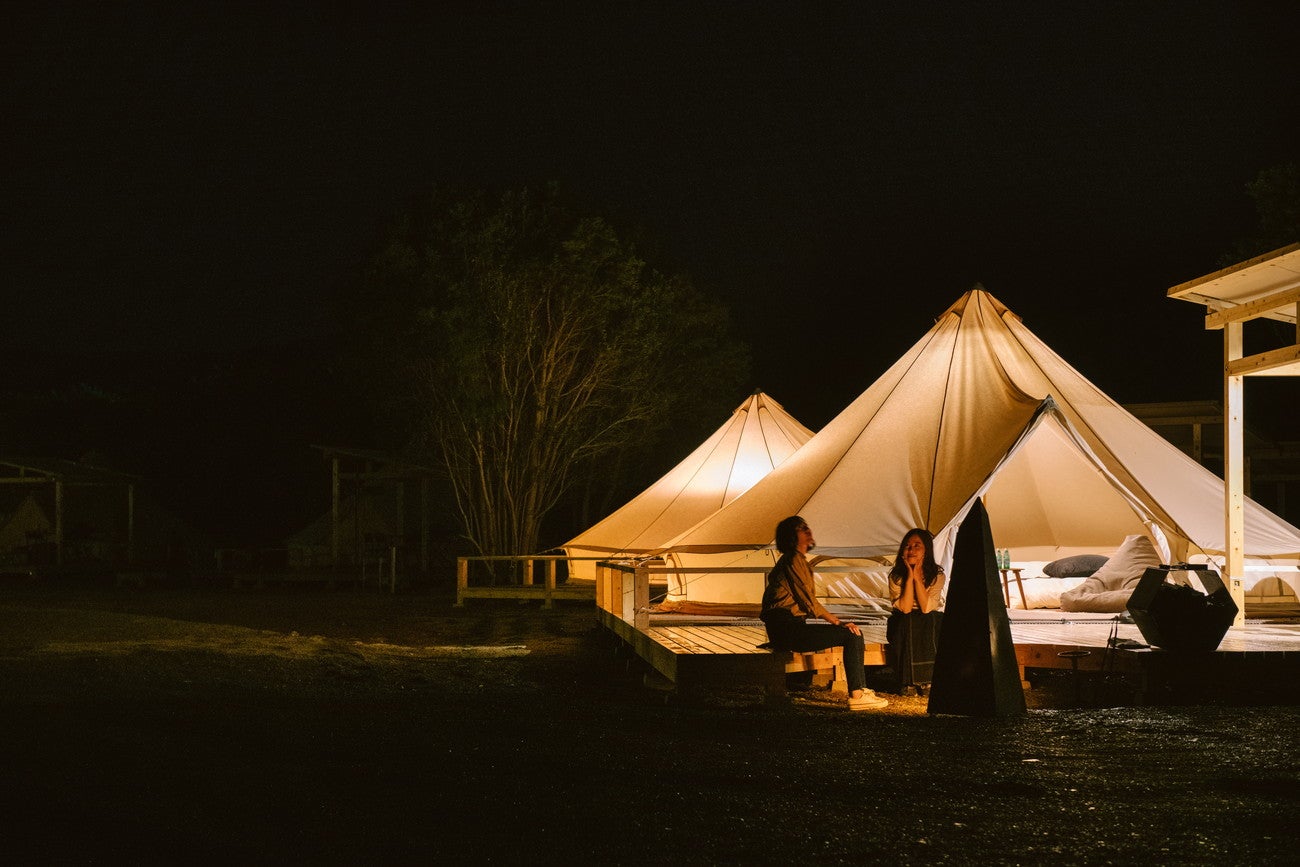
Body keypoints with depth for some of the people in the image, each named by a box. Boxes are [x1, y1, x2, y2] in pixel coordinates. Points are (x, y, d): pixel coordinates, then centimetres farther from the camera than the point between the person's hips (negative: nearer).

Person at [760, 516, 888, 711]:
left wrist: (837, 621, 11)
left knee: (854, 633, 11)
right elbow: (809, 602, -14)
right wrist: (839, 623, -9)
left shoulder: (799, 560, 23)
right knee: (851, 634, -12)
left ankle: (860, 690, 7)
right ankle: (856, 695, -15)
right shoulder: (794, 560, -9)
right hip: (787, 628, -10)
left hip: (789, 626, 10)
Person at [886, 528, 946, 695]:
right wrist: (909, 576, -22)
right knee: (907, 623, -34)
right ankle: (908, 681, -24)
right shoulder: (896, 575, -8)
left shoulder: (937, 575, -9)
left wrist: (917, 577, -23)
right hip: (904, 625, 0)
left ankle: (928, 679, -19)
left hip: (929, 624, 0)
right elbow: (905, 608, -20)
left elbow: (926, 608, -21)